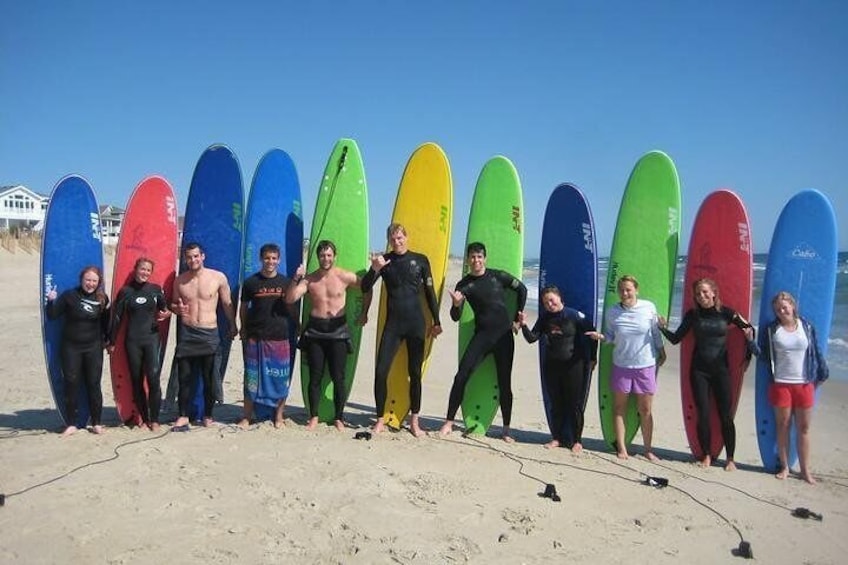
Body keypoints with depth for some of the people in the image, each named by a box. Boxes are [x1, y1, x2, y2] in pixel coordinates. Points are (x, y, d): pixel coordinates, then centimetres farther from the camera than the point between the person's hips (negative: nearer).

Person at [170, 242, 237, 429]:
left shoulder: (218, 277, -3)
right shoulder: (179, 280, 4)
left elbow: (227, 304, 6)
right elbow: (173, 304, 17)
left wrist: (232, 326, 11)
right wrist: (177, 308, -6)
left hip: (210, 333, -1)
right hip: (187, 333, 2)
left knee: (210, 377, 6)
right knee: (185, 376, 3)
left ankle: (208, 415, 21)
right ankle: (183, 415, 15)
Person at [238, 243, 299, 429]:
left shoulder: (286, 282, 6)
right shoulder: (251, 282, 2)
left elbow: (292, 309, 13)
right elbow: (243, 308, 9)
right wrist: (243, 331, 7)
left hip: (279, 337, 1)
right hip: (255, 337, -1)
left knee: (280, 378, 3)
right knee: (252, 377, 3)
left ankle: (279, 416, 16)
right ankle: (247, 417, 14)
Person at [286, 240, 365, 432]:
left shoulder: (344, 276, -1)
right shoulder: (309, 279, 3)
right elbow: (290, 299, -4)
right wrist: (296, 279, -15)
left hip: (338, 330, -1)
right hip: (315, 330, 1)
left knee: (338, 377, 1)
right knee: (315, 376, 5)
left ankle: (338, 418, 12)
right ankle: (314, 417, 16)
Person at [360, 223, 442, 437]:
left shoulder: (420, 260, 4)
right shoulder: (384, 260, 4)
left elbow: (430, 292, 8)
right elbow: (365, 288, -1)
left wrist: (436, 322, 7)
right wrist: (374, 269, -19)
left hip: (416, 324, 0)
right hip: (393, 323, 0)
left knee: (415, 373, 5)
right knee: (381, 371, -6)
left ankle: (414, 421, 16)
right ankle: (380, 420, 7)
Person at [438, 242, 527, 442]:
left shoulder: (498, 276, 1)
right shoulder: (464, 285, 1)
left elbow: (522, 289, 12)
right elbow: (456, 317, -3)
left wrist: (517, 318, 9)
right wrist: (456, 304, -26)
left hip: (504, 335, 0)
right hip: (481, 335, 0)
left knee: (504, 382, 4)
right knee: (461, 376, -10)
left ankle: (506, 429, 17)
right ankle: (448, 422, 1)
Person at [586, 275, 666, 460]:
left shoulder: (648, 307, -8)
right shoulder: (612, 312, -5)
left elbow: (656, 333, 4)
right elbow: (610, 336, 4)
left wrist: (661, 352, 13)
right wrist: (601, 336, -17)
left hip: (646, 366, -1)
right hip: (621, 366, 1)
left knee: (645, 410, 8)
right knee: (619, 408, 7)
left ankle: (648, 449, 22)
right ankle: (621, 448, 18)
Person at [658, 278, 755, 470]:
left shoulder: (725, 312, -2)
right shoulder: (692, 314, 1)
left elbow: (749, 328, 8)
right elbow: (676, 339, 3)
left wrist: (749, 333, -13)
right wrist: (664, 329, -14)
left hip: (721, 369, -1)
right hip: (699, 370, 1)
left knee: (725, 415, 1)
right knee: (703, 414, 2)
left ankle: (730, 458, 14)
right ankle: (706, 456, 17)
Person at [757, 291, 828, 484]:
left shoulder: (807, 327, 2)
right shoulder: (771, 330, 0)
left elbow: (817, 352, 8)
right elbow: (763, 354, 1)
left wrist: (822, 375, 10)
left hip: (804, 384, 1)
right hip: (780, 384, -1)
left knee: (803, 428, 6)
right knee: (783, 426, 6)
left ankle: (805, 470, 17)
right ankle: (784, 467, 19)